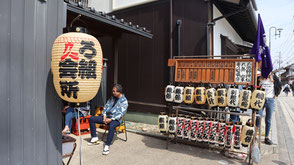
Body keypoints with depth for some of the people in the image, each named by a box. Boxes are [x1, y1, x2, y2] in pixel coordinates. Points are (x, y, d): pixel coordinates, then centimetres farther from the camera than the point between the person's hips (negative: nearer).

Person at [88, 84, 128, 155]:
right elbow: (106, 106, 15)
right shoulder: (112, 97, 12)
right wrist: (104, 116, -2)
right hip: (107, 117, 7)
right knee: (91, 119, -2)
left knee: (112, 126, -41)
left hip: (115, 119, -7)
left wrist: (111, 119, -23)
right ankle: (95, 138, 3)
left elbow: (121, 113, -15)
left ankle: (107, 146, -34)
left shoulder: (124, 101, -8)